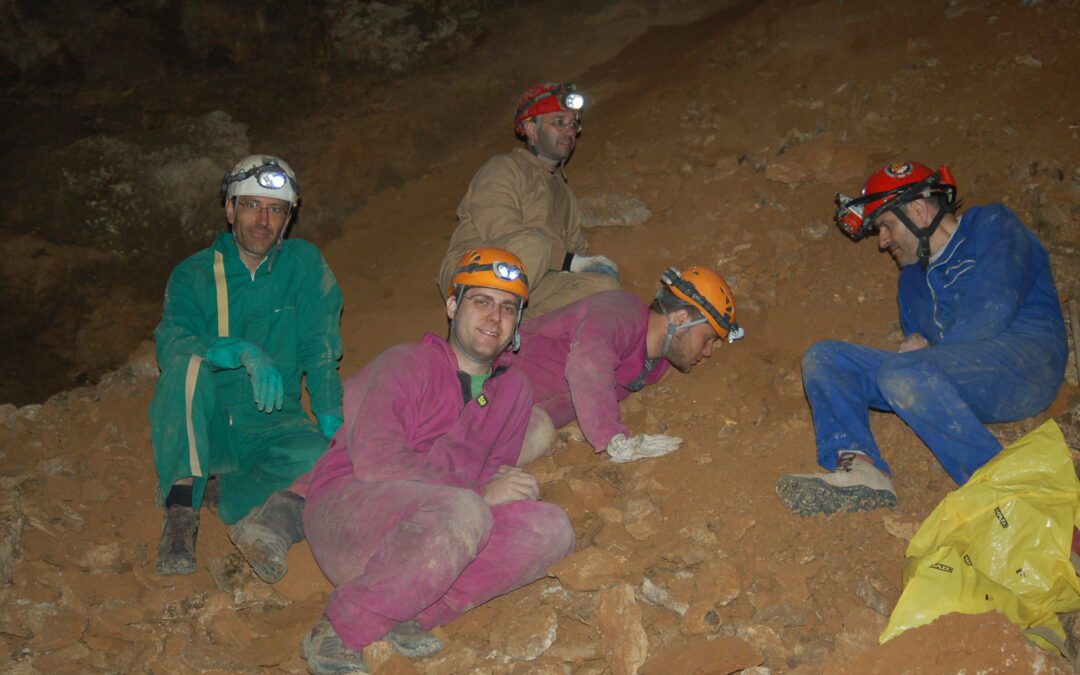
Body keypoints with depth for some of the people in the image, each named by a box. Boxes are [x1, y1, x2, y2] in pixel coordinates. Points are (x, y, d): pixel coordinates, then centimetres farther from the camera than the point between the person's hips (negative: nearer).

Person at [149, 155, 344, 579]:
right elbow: (170, 345, -16)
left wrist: (333, 423, -18)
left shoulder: (305, 265, 4)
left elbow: (320, 354, -2)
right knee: (189, 365, -31)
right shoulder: (193, 275, 2)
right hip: (202, 430, 0)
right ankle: (180, 510, -28)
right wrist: (244, 351, -34)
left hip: (273, 428, 0)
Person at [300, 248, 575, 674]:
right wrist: (479, 494, -18)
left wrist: (504, 482, -4)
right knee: (463, 513, -36)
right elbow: (376, 461, -18)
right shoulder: (405, 364, -6)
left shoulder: (513, 391, 14)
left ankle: (409, 616, -16)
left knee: (551, 529, -14)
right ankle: (339, 630, -19)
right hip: (345, 507, -6)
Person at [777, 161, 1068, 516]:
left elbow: (990, 315, -10)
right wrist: (917, 345, 0)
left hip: (1023, 355, -7)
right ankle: (857, 467, -26)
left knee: (903, 373, -34)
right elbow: (916, 344, 22)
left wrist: (928, 352, -2)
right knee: (823, 359, -1)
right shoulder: (912, 277, 28)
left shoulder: (991, 226, 5)